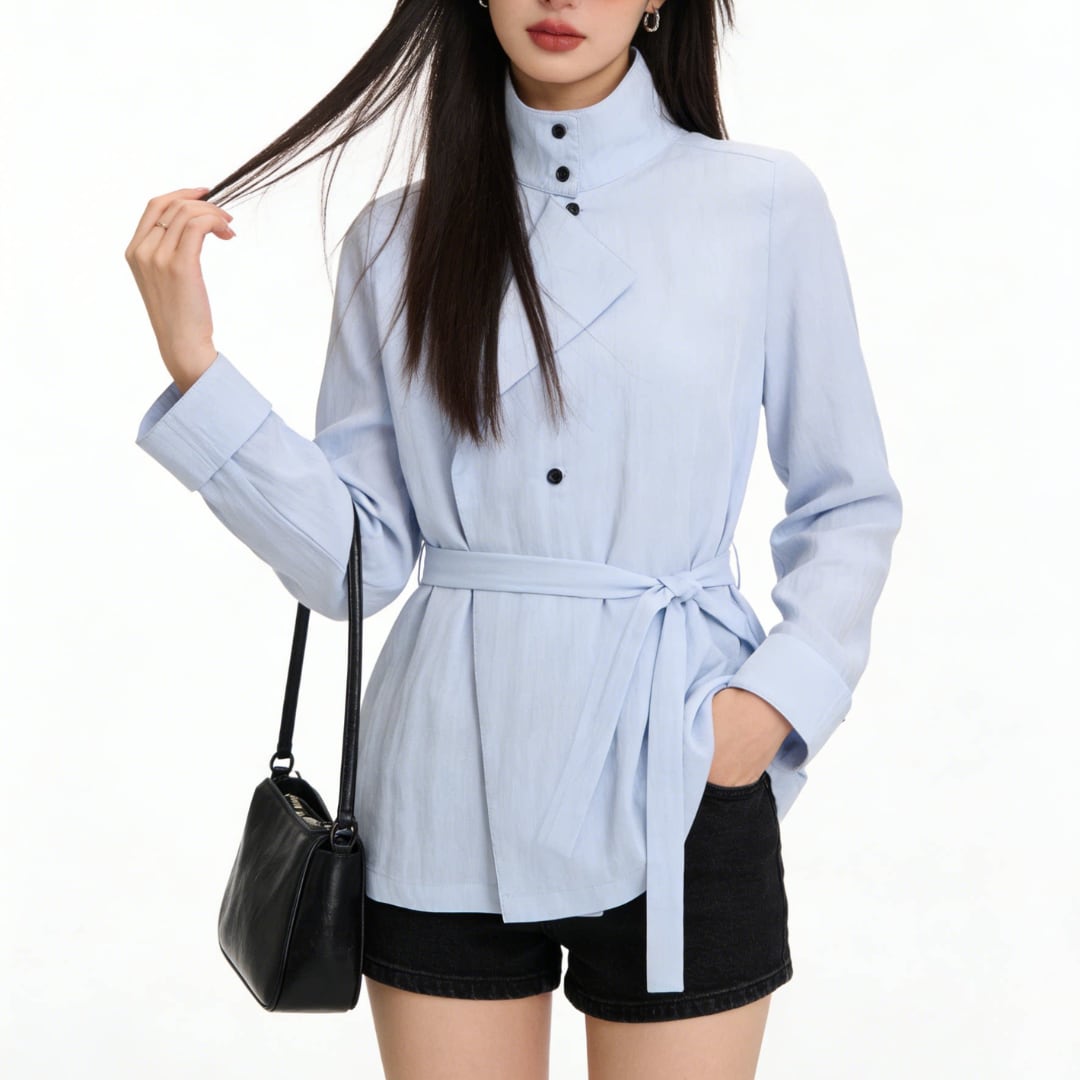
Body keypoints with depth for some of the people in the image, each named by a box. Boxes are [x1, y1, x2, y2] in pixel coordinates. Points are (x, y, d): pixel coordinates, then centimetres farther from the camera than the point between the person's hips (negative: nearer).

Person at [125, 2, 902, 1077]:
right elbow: (356, 557, -1)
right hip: (450, 784, 2)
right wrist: (192, 361, -9)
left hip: (678, 774, -1)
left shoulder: (765, 203, -1)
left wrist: (784, 690, -9)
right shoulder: (398, 235, 3)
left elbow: (850, 506, 6)